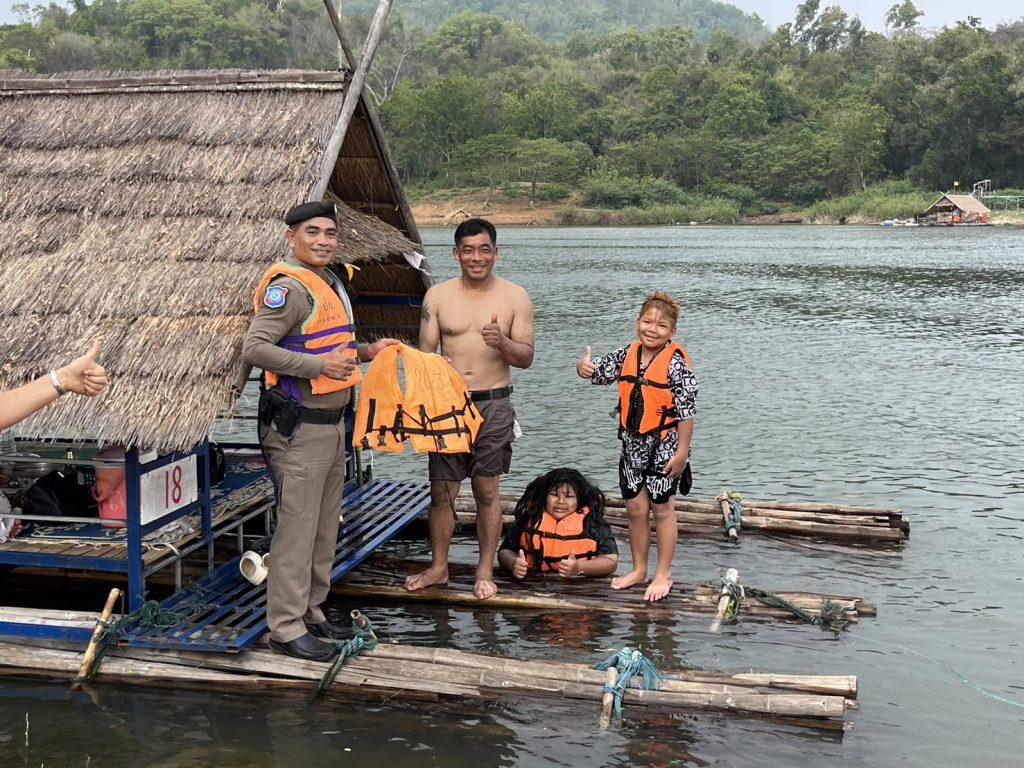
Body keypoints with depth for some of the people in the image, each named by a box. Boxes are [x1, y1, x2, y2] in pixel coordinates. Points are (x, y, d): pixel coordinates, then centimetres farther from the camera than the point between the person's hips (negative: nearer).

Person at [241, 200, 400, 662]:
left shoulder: (330, 284, 15)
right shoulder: (289, 287, -15)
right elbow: (254, 348, -23)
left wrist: (364, 351, 13)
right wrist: (318, 365, -27)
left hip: (332, 423, 10)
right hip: (299, 427, -10)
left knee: (325, 528, 16)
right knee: (297, 528, -4)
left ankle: (311, 612, 29)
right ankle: (285, 628, 6)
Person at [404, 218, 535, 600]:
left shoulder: (515, 297, 1)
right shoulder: (437, 296, 4)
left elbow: (526, 357, -1)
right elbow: (425, 353, 4)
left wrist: (502, 343, -22)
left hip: (493, 405, -1)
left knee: (487, 491, 6)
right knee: (441, 490, 6)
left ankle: (485, 571, 18)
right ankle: (438, 566, 22)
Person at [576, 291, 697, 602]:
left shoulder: (676, 362, -15)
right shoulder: (627, 355, 2)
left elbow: (686, 411, -15)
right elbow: (599, 370, 5)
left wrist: (682, 451, -15)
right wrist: (585, 367, -21)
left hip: (663, 447, -5)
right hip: (632, 445, 5)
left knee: (662, 509, 7)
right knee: (635, 509, 14)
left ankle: (663, 574, 21)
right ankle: (639, 569, 29)